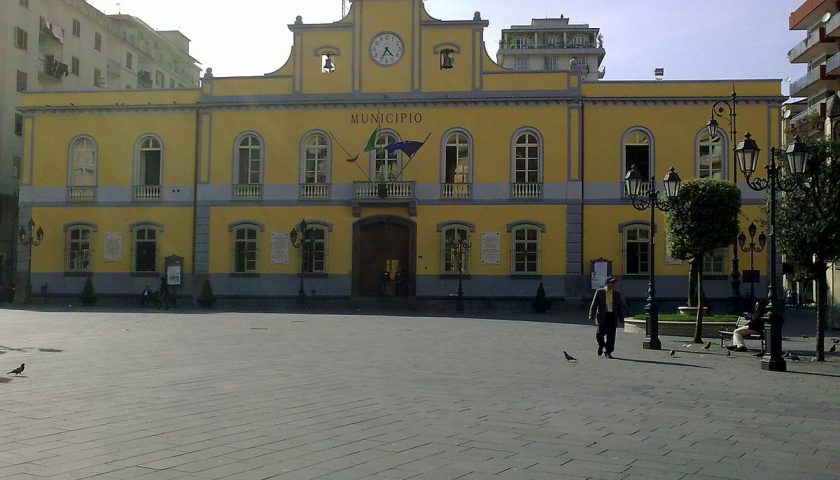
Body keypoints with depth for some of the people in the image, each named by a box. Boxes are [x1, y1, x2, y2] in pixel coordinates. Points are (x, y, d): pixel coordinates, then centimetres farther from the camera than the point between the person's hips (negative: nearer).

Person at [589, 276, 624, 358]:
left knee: (611, 336, 0)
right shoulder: (599, 292, 2)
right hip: (602, 316, -2)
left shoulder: (617, 293, 10)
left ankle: (608, 352, 11)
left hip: (613, 316, 2)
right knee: (600, 334, -6)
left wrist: (621, 317, 9)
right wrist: (592, 315, -5)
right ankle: (601, 345, 25)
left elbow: (619, 307, 14)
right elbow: (594, 304, 1)